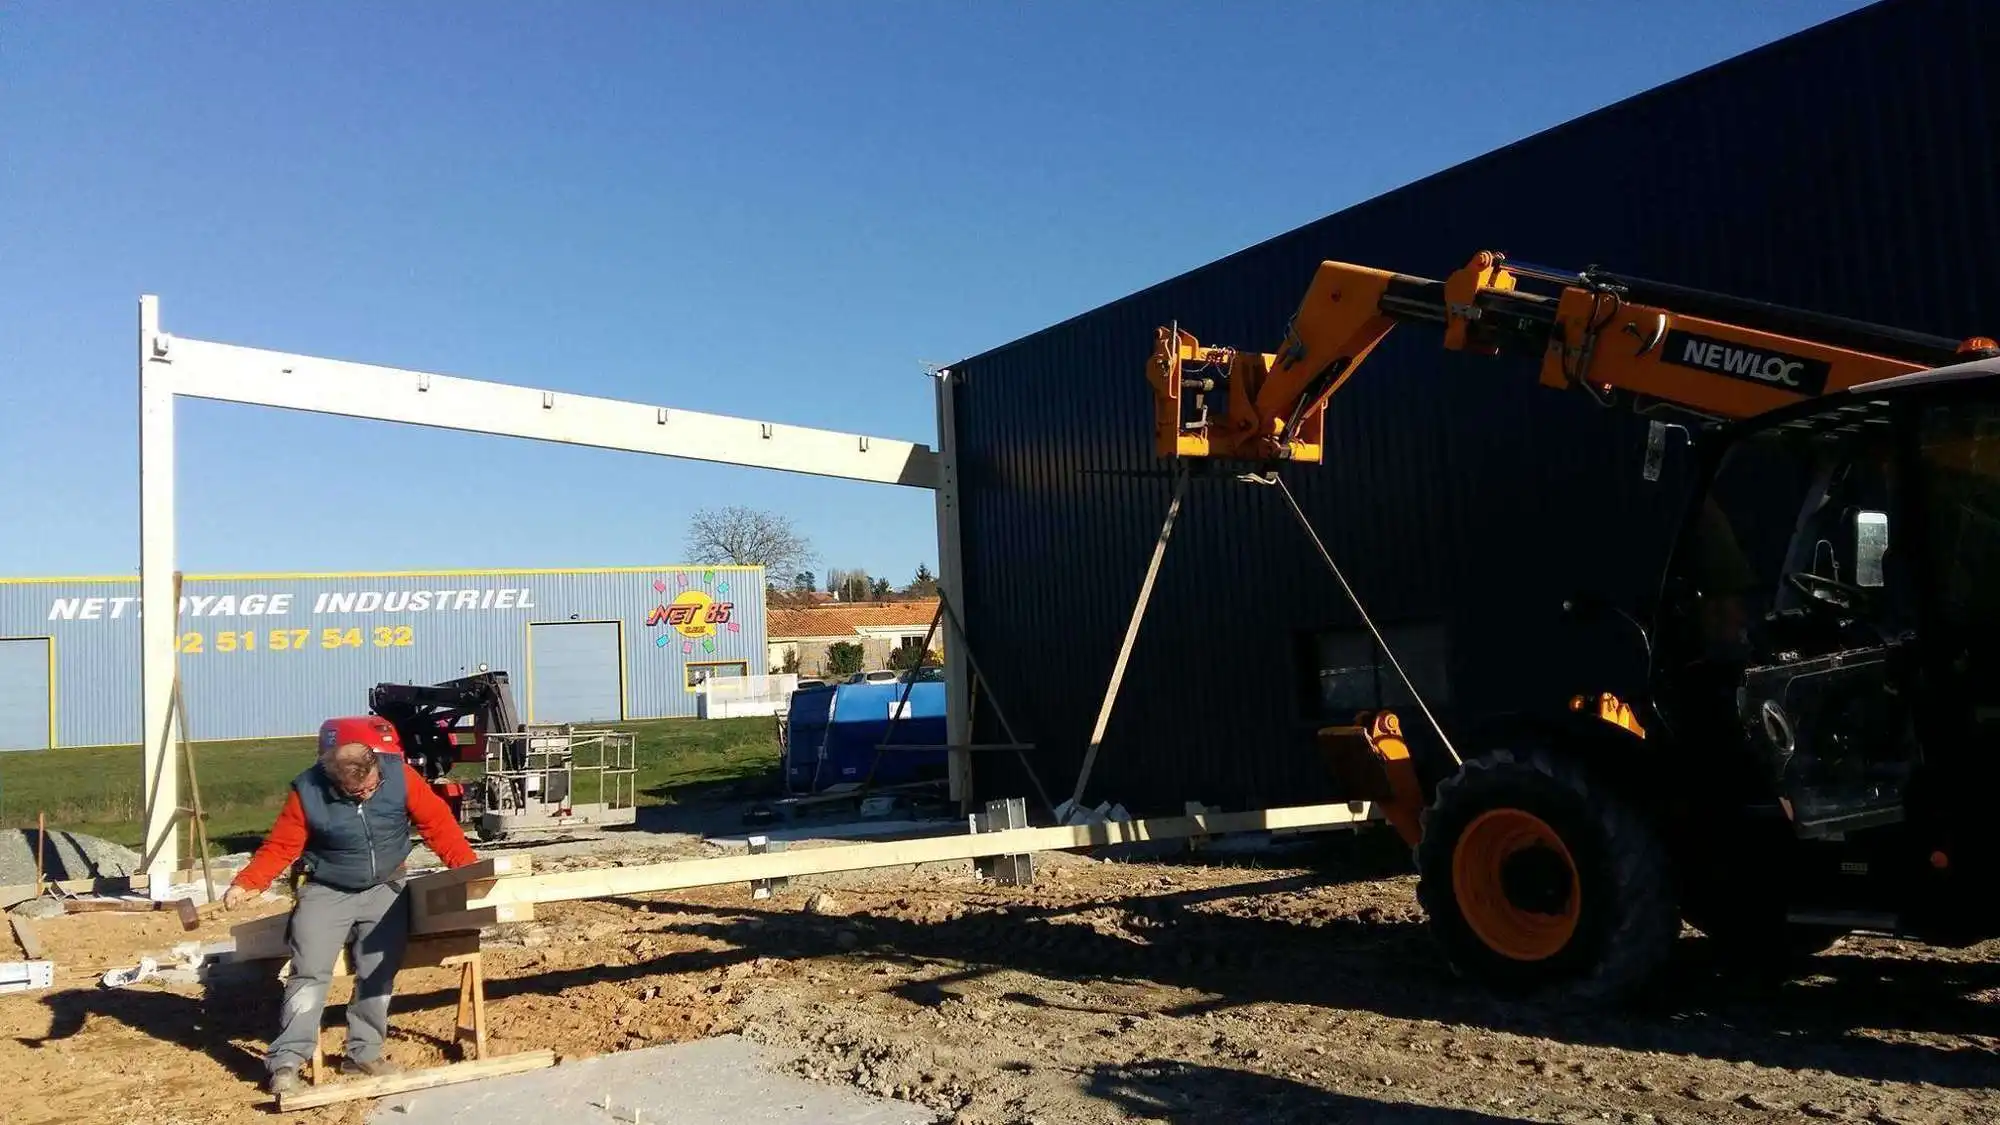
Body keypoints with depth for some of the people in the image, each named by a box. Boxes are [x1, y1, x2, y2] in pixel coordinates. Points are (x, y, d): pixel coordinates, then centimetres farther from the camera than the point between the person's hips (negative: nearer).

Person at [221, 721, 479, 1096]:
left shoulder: (399, 775, -16)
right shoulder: (308, 791, -18)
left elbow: (437, 822, -10)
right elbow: (280, 846, -10)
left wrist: (466, 866, -18)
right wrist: (246, 884, -24)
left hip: (385, 890, 1)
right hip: (327, 892, -1)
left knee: (378, 973, -3)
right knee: (309, 973, -11)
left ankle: (363, 1054, 8)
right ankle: (285, 1063, -7)